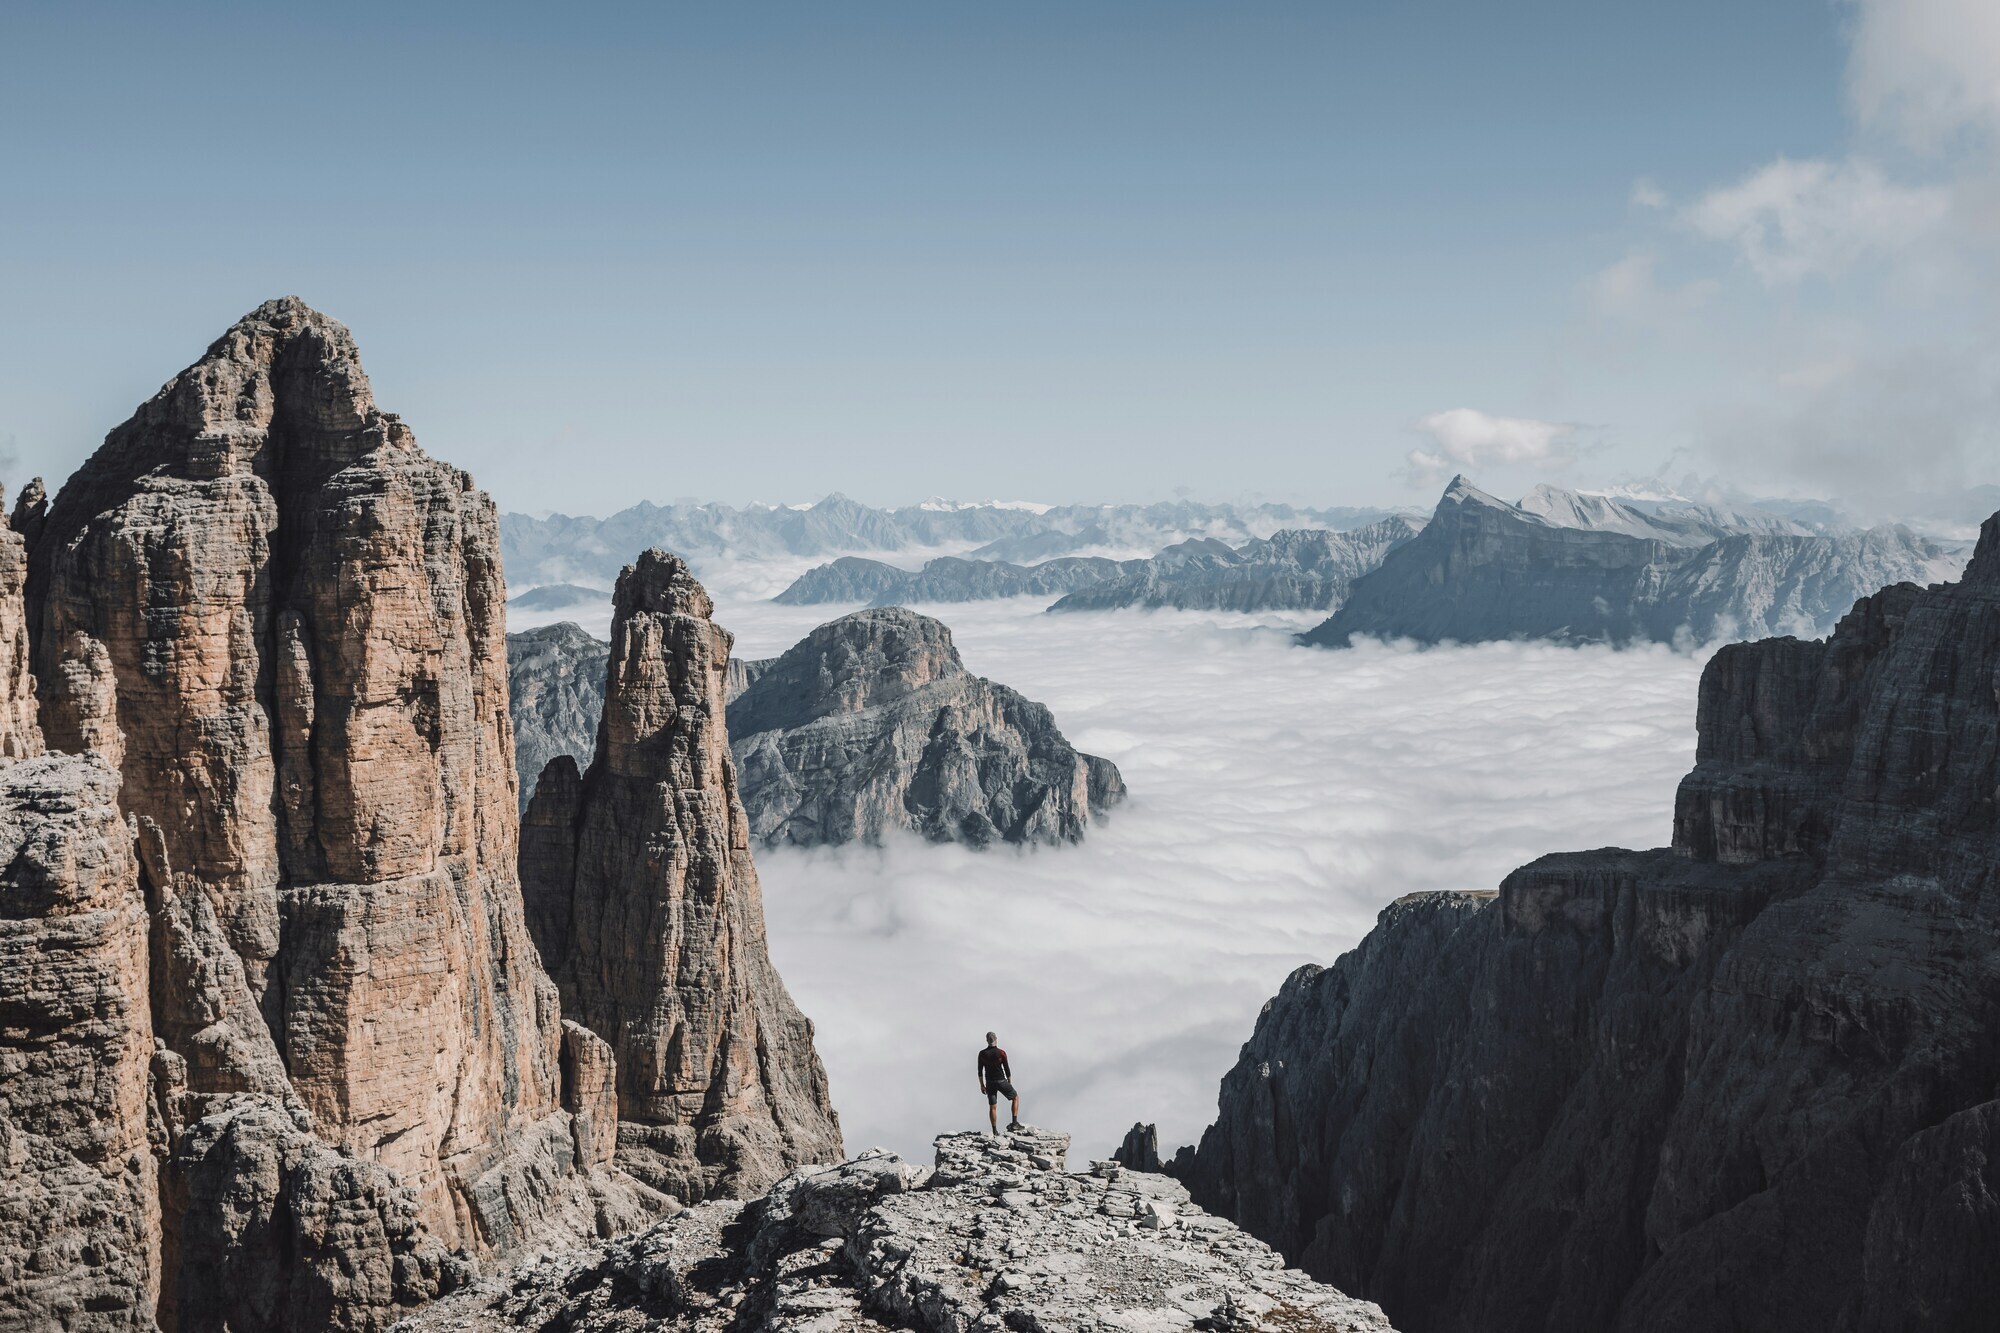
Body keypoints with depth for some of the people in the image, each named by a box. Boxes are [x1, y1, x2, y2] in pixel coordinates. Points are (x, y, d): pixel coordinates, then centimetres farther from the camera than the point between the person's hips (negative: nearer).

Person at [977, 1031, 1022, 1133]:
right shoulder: (1001, 1053, -12)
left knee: (992, 1107, 11)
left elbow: (980, 1071, 1)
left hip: (990, 1083, 3)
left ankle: (995, 1131, 11)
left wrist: (982, 1085, 10)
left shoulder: (982, 1054, -4)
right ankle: (1014, 1123, 11)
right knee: (1015, 1097, 18)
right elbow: (1007, 1070, -7)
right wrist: (1010, 1083, 6)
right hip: (1001, 1081, -3)